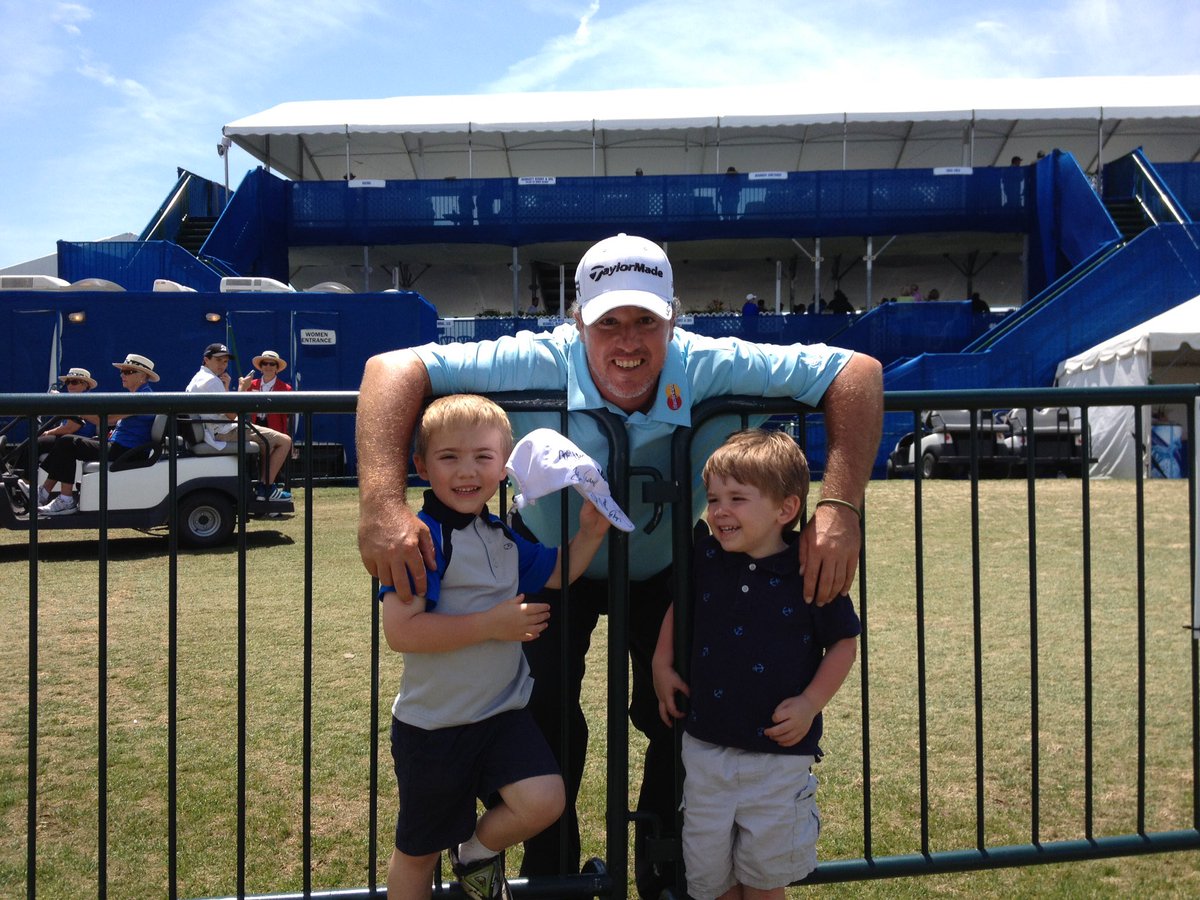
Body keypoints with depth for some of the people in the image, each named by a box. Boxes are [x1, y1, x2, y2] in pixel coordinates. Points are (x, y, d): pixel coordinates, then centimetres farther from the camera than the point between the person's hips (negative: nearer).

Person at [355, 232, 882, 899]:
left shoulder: (710, 368, -31)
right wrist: (381, 503, -49)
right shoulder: (540, 364, -33)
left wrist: (839, 506, -40)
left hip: (667, 569, 1)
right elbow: (396, 367, -34)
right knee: (545, 721, -10)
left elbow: (856, 370, -27)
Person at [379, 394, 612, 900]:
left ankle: (477, 852, 18)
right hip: (433, 724, -5)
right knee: (418, 852, 12)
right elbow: (400, 631, -28)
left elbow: (555, 575, 18)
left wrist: (590, 533, 0)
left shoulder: (503, 536, 3)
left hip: (502, 711, 5)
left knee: (544, 802, -14)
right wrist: (493, 623, -25)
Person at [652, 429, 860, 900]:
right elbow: (679, 605, 15)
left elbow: (843, 642, -3)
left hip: (780, 752, -3)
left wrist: (810, 703, -13)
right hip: (706, 746, 4)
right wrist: (662, 665, 8)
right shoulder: (704, 558, -4)